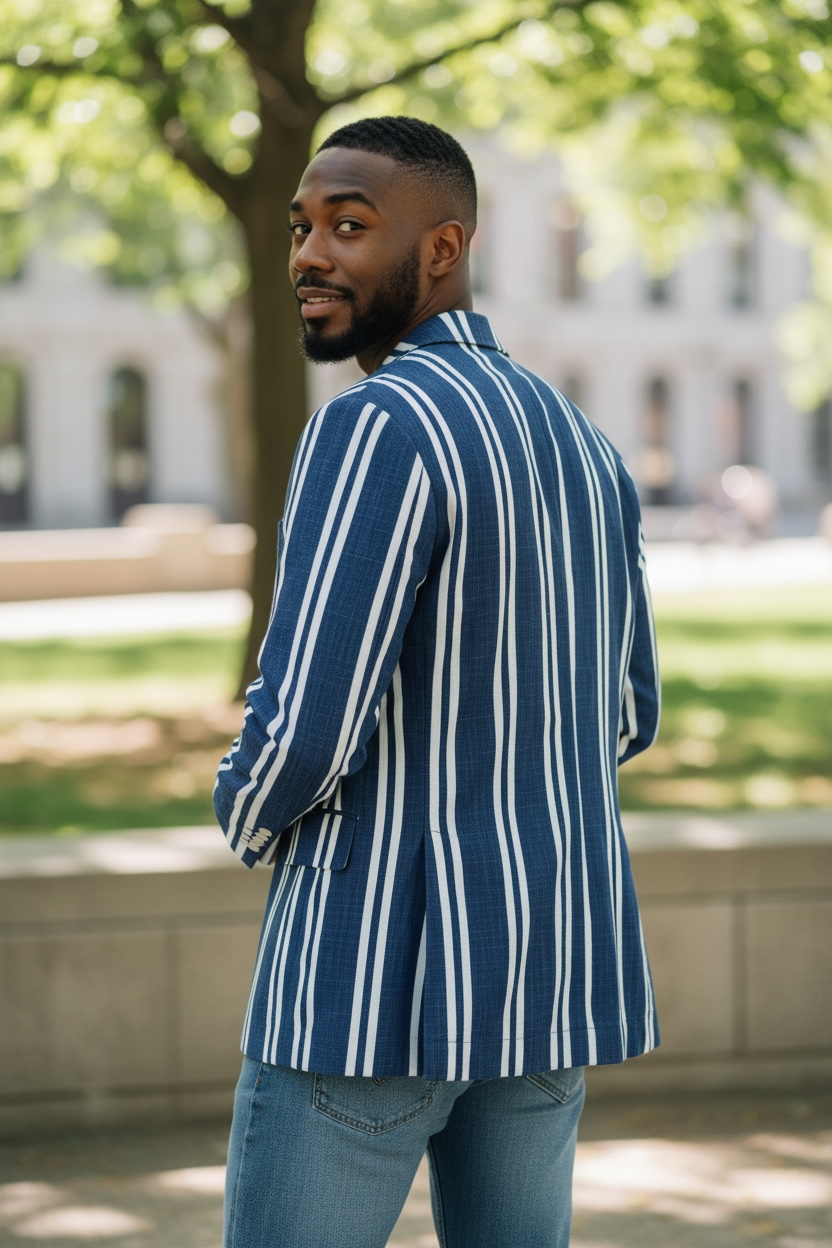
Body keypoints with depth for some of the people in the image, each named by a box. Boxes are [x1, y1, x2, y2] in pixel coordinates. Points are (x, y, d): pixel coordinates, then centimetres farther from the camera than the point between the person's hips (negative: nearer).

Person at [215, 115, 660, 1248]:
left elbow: (304, 728, -22)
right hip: (547, 969, 8)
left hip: (376, 974, -8)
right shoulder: (580, 444, 11)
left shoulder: (375, 430, -17)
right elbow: (623, 718, 21)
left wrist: (251, 817, 2)